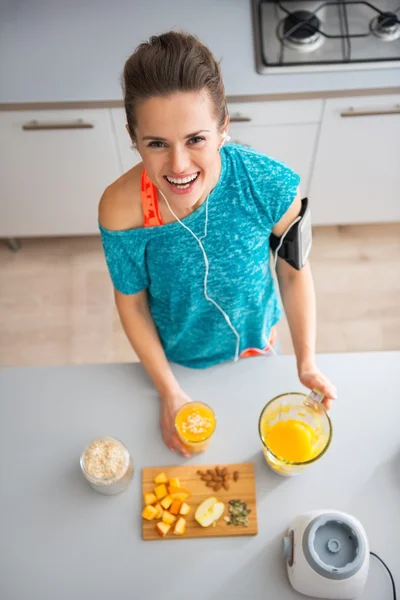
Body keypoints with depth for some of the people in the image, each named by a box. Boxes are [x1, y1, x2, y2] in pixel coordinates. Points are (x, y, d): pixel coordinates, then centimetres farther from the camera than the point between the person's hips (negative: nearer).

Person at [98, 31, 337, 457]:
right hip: (173, 356, 0)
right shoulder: (120, 210, -33)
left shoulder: (272, 186, -33)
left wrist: (306, 362, -11)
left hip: (254, 342, 1)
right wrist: (169, 392, -11)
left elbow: (294, 271, -14)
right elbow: (132, 302, -16)